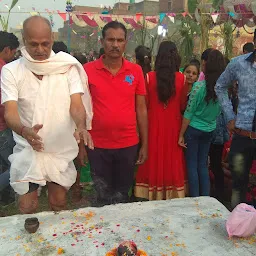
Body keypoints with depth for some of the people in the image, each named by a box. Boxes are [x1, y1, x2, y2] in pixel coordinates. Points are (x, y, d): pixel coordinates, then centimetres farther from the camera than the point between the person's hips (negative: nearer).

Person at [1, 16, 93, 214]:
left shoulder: (68, 67, -5)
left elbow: (76, 104, -12)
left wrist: (81, 126, -35)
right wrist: (24, 131, -40)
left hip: (61, 149, 1)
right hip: (28, 150, -1)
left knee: (59, 203, 17)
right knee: (27, 206, 5)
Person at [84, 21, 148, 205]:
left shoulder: (136, 71, 0)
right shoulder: (88, 70, -5)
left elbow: (141, 109, 4)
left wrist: (144, 145, 3)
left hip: (128, 145, 1)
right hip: (98, 146, -1)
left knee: (122, 196, 17)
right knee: (104, 197, 14)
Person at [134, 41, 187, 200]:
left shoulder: (149, 77, -9)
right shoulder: (181, 78, -7)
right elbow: (183, 105, 0)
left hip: (154, 125, -1)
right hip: (173, 125, 1)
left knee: (155, 157, 12)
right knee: (173, 158, 14)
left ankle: (155, 193, 21)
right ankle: (173, 193, 26)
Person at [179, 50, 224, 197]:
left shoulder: (199, 86, -18)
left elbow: (189, 113, -13)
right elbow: (219, 112, 6)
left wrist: (181, 135, -7)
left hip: (193, 129, -5)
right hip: (210, 130, 5)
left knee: (192, 165, 7)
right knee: (203, 165, 16)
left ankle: (195, 199, 13)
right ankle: (205, 198, 22)